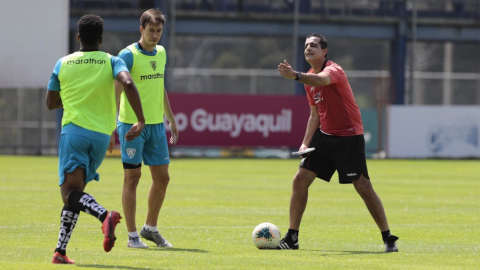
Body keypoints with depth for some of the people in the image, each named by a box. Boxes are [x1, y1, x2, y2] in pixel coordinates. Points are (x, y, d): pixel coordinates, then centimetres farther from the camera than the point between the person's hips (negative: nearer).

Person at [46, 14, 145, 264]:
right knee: (75, 192, 13)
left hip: (73, 130, -2)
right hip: (101, 134, 2)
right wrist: (141, 121, -18)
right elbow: (128, 84, -17)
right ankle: (60, 250, 9)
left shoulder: (64, 64, 7)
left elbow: (51, 103, 13)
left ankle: (105, 215, -43)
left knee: (71, 191, -13)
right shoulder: (111, 62, 3)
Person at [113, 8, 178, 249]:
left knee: (162, 177, 8)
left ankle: (150, 228, 23)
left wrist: (171, 120, 23)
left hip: (156, 125, 7)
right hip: (132, 125, -7)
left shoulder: (161, 53, 10)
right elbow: (115, 92, -12)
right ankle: (132, 236, 3)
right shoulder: (128, 55, -11)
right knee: (132, 178, -2)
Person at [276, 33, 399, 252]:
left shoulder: (334, 70, -16)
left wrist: (295, 76, -60)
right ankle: (292, 238, 6)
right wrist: (306, 142, 4)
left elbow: (320, 80, -42)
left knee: (363, 187, -10)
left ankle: (388, 238, 2)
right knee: (300, 180, -1)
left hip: (349, 137, -7)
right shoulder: (309, 78, 9)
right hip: (324, 136, 7)